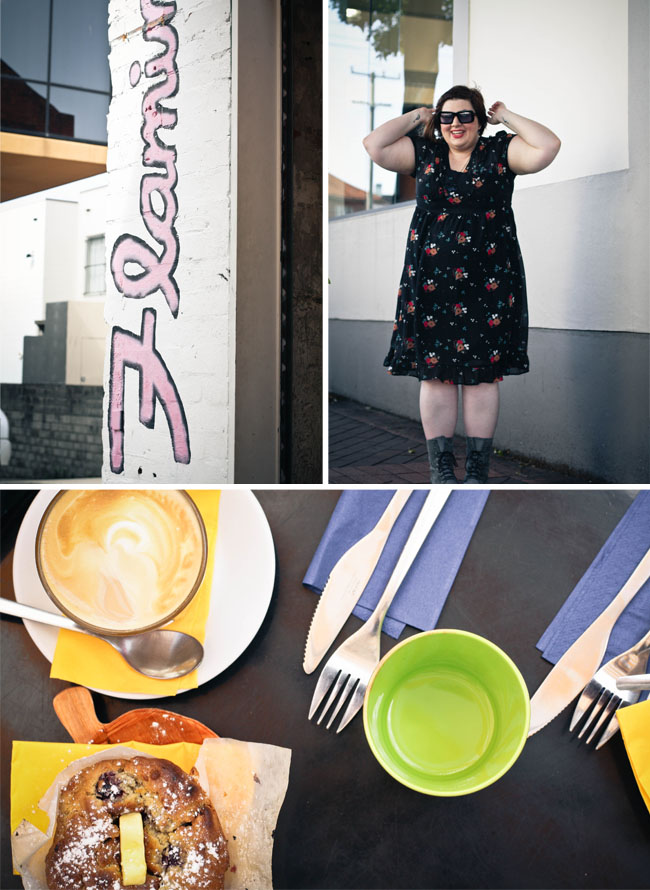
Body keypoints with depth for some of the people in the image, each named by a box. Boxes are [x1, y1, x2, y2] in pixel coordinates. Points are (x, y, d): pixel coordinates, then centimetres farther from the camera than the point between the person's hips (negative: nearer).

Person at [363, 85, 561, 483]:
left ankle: (479, 469, 12)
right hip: (431, 281, 1)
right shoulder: (424, 151, 12)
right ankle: (441, 468, 12)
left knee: (482, 374, 2)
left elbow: (548, 147, -7)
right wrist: (417, 116, 10)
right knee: (435, 373, 1)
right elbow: (374, 145, 3)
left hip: (487, 282, -1)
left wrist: (506, 116, 3)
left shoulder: (500, 150, 8)